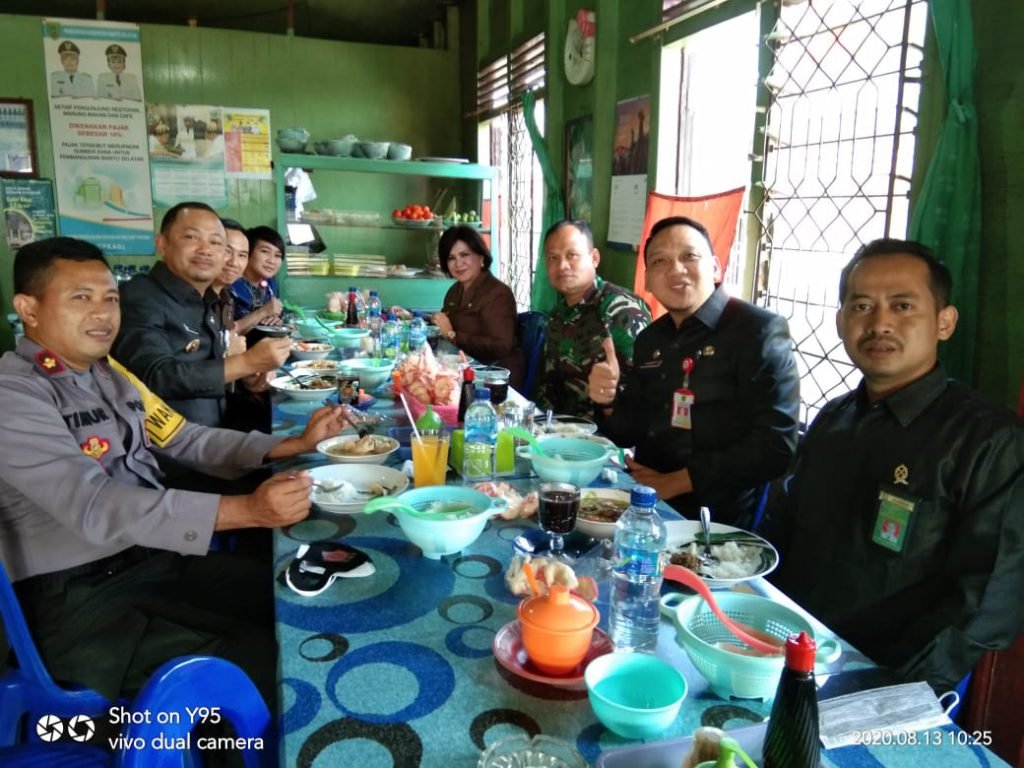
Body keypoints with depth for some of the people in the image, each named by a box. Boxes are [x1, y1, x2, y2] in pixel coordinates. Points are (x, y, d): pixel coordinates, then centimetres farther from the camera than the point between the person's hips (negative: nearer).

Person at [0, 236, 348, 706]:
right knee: (255, 661, -20)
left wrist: (296, 444, 0)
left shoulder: (108, 374, 10)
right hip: (77, 600, -7)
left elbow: (188, 441, 13)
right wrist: (247, 510, -37)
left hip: (157, 558, 8)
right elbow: (94, 508, -27)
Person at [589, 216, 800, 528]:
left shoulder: (760, 330, -9)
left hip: (719, 518, -6)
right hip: (646, 504, 6)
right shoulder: (649, 340, 9)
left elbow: (775, 446, -16)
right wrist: (610, 403, -7)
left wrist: (675, 482, -12)